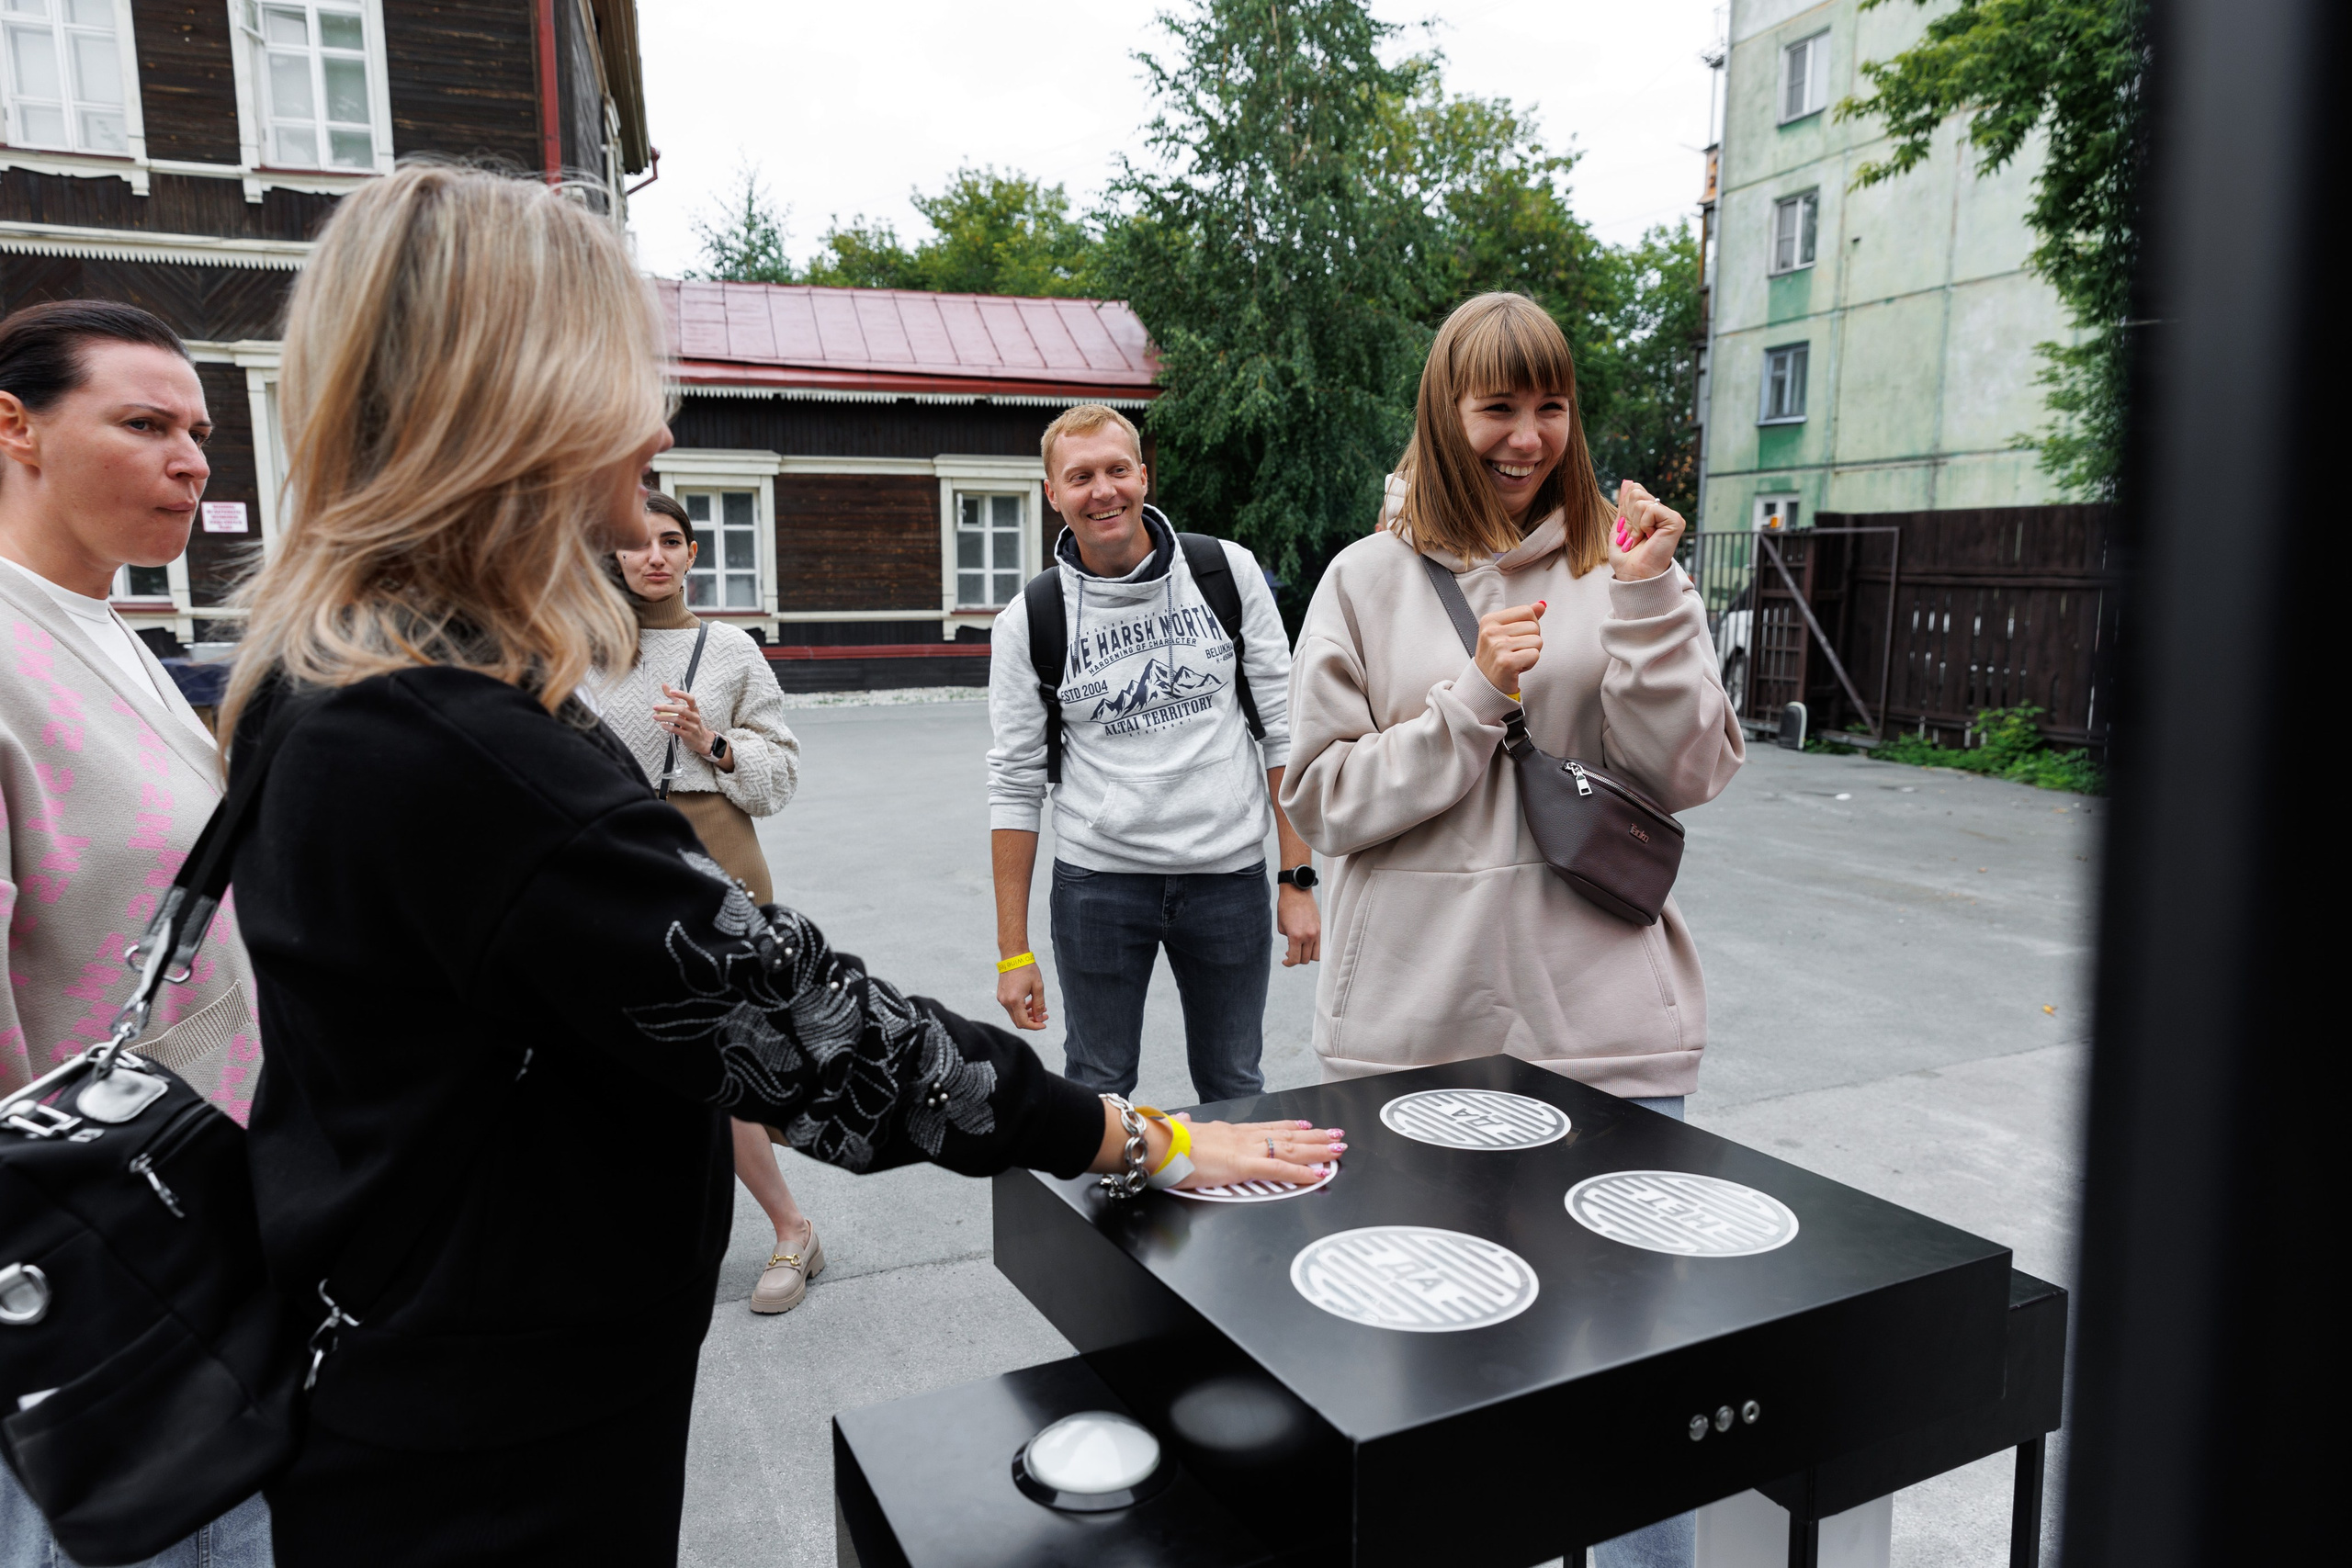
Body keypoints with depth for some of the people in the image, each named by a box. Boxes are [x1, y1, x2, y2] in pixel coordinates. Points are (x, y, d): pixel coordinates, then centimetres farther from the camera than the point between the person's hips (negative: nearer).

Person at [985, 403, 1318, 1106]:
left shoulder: (1228, 572, -2)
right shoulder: (1030, 621, -3)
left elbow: (1284, 728, 1)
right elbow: (1015, 784, -1)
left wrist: (1298, 879, -4)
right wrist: (1013, 949, -3)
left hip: (1229, 873, 1)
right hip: (1099, 880, 0)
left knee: (1234, 1088, 14)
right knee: (1097, 1090, 12)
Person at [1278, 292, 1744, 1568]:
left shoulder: (1623, 565, 5)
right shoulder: (1370, 580, 3)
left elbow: (1689, 777, -1)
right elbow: (1321, 801, -1)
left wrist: (1644, 602, -12)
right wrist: (1474, 699, -12)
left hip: (1604, 1024, 0)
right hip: (1415, 1024, 0)